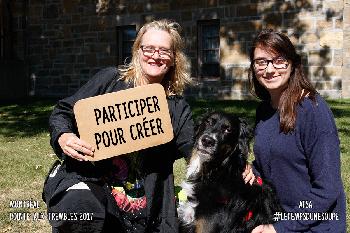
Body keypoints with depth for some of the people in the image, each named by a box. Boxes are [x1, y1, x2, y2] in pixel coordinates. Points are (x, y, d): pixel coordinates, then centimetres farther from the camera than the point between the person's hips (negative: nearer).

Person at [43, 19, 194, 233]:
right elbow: (63, 112, 6)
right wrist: (63, 137, -16)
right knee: (79, 210, -33)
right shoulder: (110, 79, 1)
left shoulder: (178, 107, 8)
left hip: (140, 201, 3)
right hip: (85, 177, -3)